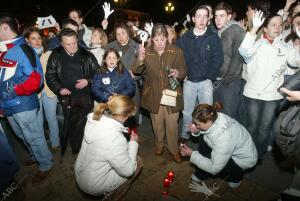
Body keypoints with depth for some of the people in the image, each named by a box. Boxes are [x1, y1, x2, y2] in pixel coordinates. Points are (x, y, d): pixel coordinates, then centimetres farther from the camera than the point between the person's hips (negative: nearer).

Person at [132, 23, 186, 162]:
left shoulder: (177, 52, -8)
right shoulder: (146, 52, -5)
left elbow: (183, 71, -1)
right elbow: (136, 71, -12)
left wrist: (178, 73, -25)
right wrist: (140, 59, -32)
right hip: (154, 95, 2)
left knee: (172, 124, 8)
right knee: (157, 123, 19)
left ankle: (174, 149, 32)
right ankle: (159, 143, 45)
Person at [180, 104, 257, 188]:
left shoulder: (223, 138, -40)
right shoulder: (214, 118, -21)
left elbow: (214, 168, -30)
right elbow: (203, 130, 3)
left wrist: (191, 154, -26)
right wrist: (196, 131, -21)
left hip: (243, 159, -7)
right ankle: (200, 174, 14)